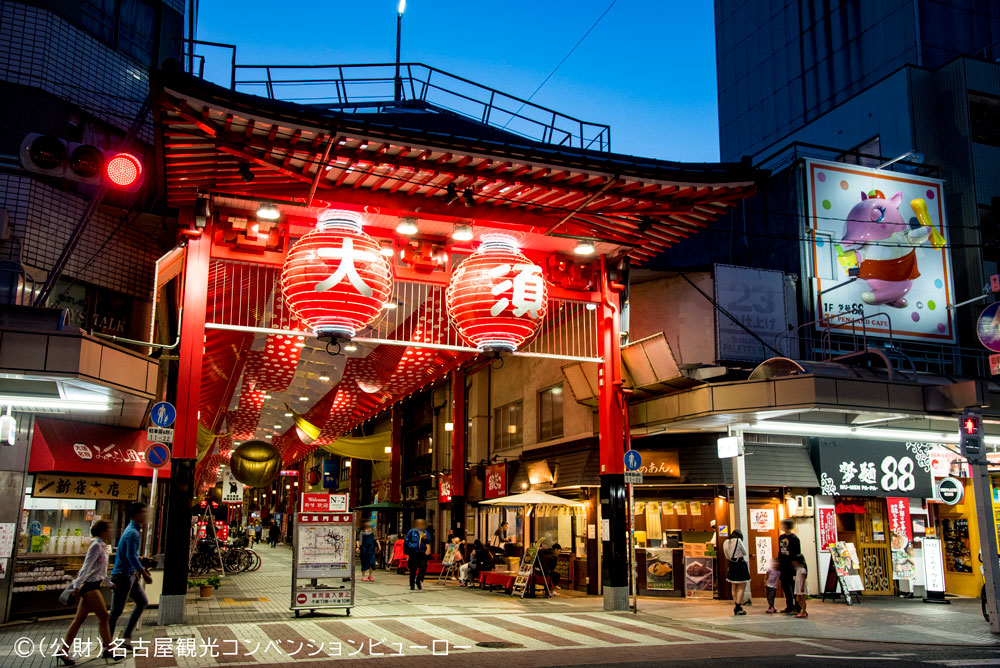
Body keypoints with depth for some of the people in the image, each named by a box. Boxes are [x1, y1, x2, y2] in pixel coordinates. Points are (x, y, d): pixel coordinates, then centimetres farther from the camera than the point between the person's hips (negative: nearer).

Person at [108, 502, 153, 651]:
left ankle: (126, 637, 15)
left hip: (130, 575, 10)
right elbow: (131, 556, -27)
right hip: (123, 575, -10)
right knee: (117, 611, -2)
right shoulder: (132, 533, -19)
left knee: (142, 602, 13)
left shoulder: (135, 530, 13)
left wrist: (142, 569, 17)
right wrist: (144, 574, -24)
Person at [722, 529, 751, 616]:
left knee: (734, 588, 16)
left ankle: (735, 608, 18)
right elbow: (745, 553, -1)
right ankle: (738, 608, -9)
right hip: (740, 565, -6)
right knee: (741, 588, -1)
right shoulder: (738, 541, -11)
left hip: (731, 566, 6)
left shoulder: (725, 542, 5)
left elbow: (726, 556, 10)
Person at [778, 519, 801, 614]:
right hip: (783, 567, 7)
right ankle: (789, 607, 20)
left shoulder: (794, 538, -10)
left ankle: (797, 607, 6)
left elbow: (798, 554, -12)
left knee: (794, 587, -2)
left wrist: (795, 569, -16)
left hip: (791, 567, -7)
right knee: (785, 587, 10)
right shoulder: (781, 537, 10)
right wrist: (778, 562, 15)